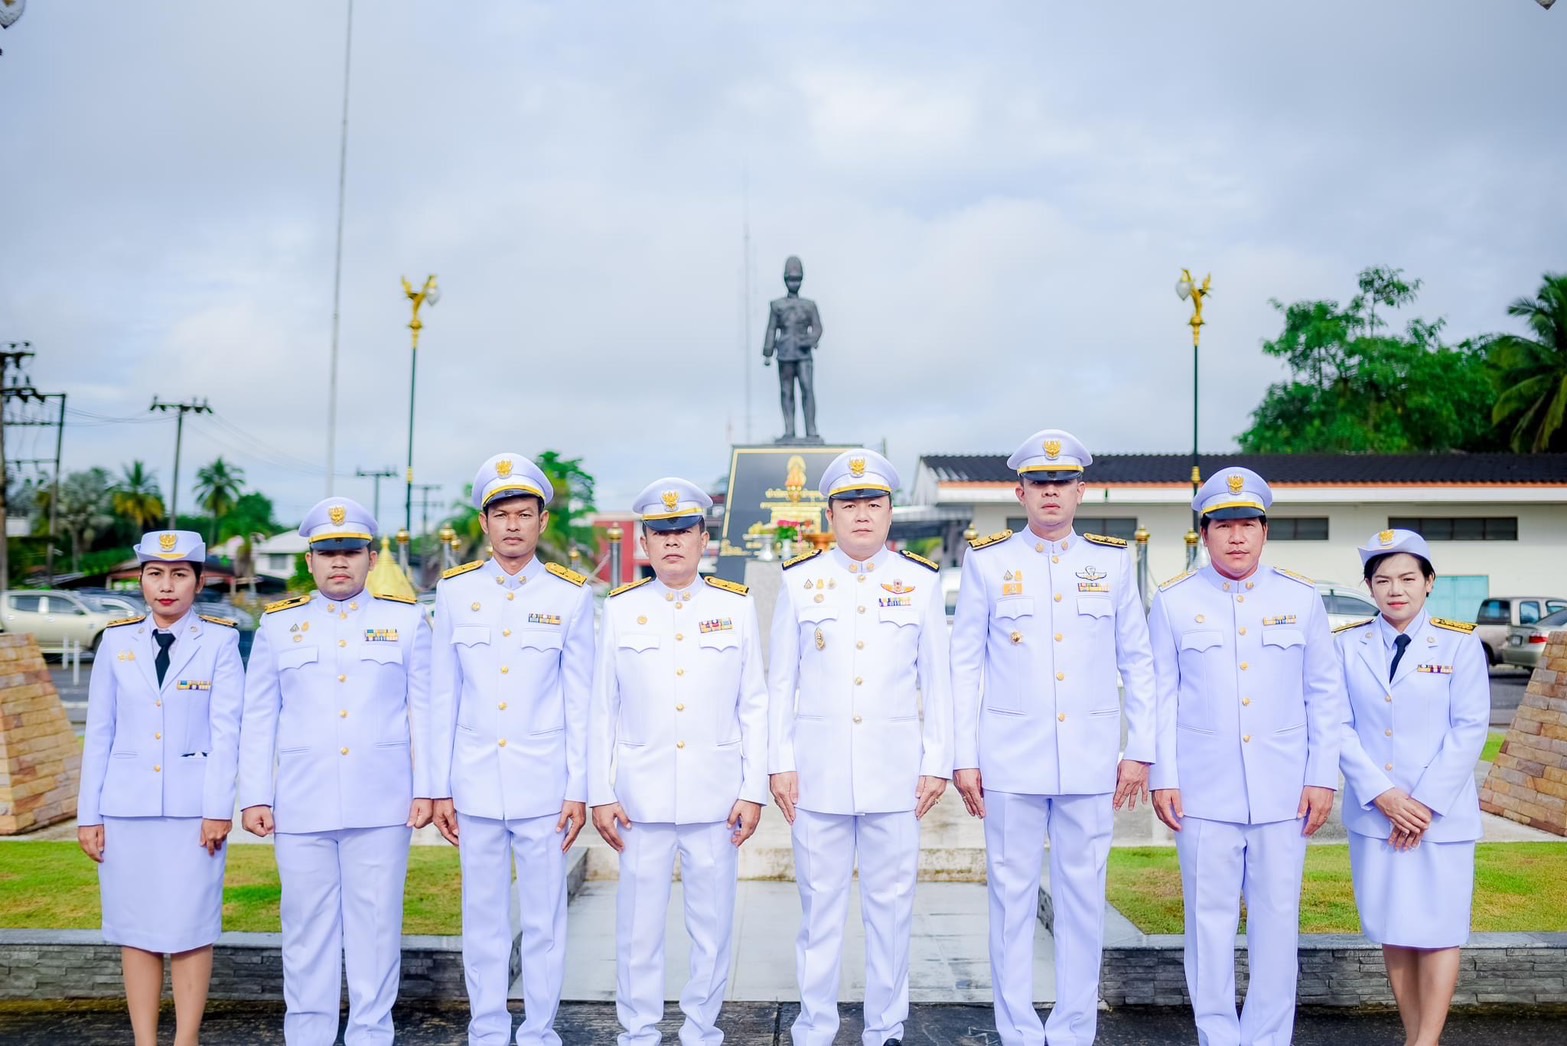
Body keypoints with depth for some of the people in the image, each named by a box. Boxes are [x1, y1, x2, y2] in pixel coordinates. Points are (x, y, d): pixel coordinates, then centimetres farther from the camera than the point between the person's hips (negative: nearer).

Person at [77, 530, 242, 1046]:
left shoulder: (220, 641, 0)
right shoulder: (117, 641, 7)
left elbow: (226, 730, -4)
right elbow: (99, 732, 8)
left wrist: (218, 808, -10)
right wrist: (88, 814, 6)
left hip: (193, 807, -2)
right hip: (127, 806, 3)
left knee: (190, 927, -1)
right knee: (134, 929, 6)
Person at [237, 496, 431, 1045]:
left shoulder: (406, 620, 6)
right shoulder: (277, 625, 8)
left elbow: (425, 711, 4)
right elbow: (258, 719, 8)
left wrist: (425, 789, -1)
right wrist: (254, 797, 3)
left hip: (382, 806, -1)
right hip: (301, 805, 1)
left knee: (376, 923, 4)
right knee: (307, 926, 7)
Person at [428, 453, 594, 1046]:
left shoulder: (570, 595, 0)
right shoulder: (454, 592, 4)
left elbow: (579, 700, 1)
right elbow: (443, 696, 6)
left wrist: (579, 789, -2)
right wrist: (440, 788, 4)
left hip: (543, 784, -1)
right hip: (475, 783, 1)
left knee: (545, 916, 5)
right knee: (483, 916, 9)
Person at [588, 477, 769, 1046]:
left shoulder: (737, 606, 3)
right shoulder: (620, 609, 3)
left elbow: (754, 706, 4)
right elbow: (602, 711, 5)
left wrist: (754, 791, 0)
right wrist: (600, 795, 1)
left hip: (716, 796, 0)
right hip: (641, 797, 0)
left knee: (713, 923, 8)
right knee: (638, 924, 6)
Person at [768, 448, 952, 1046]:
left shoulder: (920, 582, 4)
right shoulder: (799, 581, 3)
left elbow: (936, 681, 6)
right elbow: (781, 680, 5)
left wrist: (937, 763, 1)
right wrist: (779, 763, 0)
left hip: (895, 770, 0)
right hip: (818, 768, 0)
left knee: (892, 904, 7)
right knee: (819, 902, 7)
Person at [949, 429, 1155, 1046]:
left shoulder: (1113, 561, 7)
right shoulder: (987, 561, 3)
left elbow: (1138, 663, 9)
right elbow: (964, 664, 3)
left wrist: (1140, 750, 4)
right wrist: (963, 759, -1)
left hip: (1091, 760, 1)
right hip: (1010, 759, -1)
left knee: (1083, 898, 6)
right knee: (1013, 897, 5)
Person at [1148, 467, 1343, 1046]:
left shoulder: (1301, 597, 5)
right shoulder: (1173, 601, 2)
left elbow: (1325, 694, 7)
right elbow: (1161, 695, 3)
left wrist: (1322, 777, 2)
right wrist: (1162, 778, -1)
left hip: (1283, 791, 1)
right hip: (1204, 791, -1)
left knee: (1277, 918, 6)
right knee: (1210, 917, 5)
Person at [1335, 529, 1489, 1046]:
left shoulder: (1460, 644, -3)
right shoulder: (1349, 644, 2)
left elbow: (1471, 728, -6)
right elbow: (1340, 726, -1)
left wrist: (1426, 802, -12)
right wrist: (1381, 794, -12)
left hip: (1443, 814, -2)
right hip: (1372, 813, 2)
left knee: (1436, 928, 2)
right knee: (1391, 929, 9)